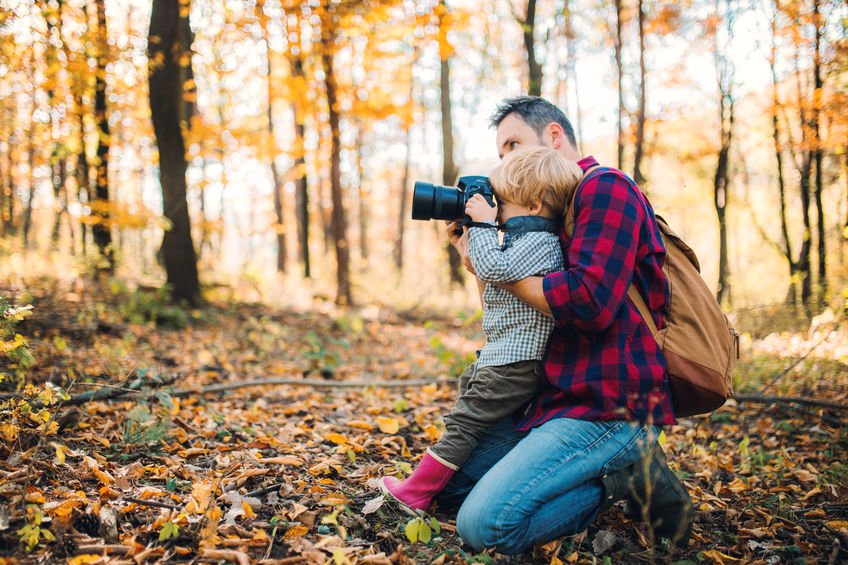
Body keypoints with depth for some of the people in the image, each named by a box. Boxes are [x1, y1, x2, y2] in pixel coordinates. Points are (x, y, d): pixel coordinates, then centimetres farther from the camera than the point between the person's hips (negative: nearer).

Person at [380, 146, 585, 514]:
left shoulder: (540, 241, -17)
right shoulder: (525, 238, 16)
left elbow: (494, 268, -29)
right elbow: (493, 275, 25)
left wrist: (483, 224, -18)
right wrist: (467, 246, 14)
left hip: (512, 363, -11)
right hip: (501, 356, 11)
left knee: (463, 422, -7)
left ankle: (415, 492, -1)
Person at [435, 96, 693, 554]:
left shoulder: (605, 187, -8)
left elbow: (591, 302, -24)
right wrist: (476, 258, 8)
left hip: (609, 408, -10)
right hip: (558, 400, 10)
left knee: (485, 524, -25)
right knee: (447, 485, 9)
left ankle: (625, 476, -6)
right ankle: (615, 468, 5)